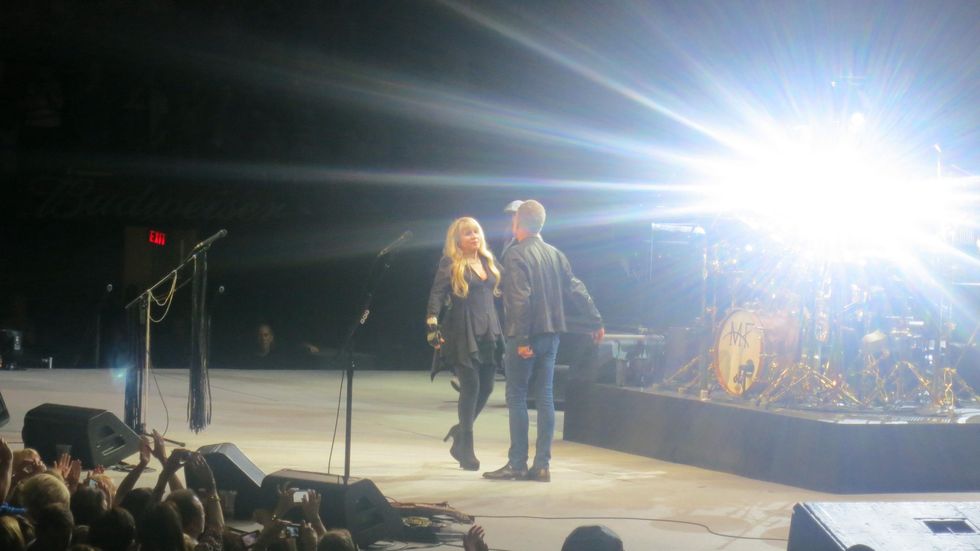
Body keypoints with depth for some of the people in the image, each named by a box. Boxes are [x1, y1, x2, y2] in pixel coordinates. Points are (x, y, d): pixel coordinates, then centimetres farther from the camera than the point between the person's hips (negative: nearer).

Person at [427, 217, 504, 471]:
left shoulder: (487, 261, 14)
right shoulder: (450, 264, -3)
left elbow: (497, 293, 21)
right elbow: (436, 294, -11)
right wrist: (432, 323, -24)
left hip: (488, 332, 6)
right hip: (463, 333, -6)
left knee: (486, 387, 5)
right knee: (471, 387, -8)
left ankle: (460, 433, 26)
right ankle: (466, 449, 2)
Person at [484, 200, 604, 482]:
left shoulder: (516, 255, -11)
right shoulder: (555, 254, 10)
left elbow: (520, 300, -19)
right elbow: (576, 289, 11)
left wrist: (521, 339, -20)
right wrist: (596, 321, 17)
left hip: (525, 337, -7)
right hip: (551, 334, 7)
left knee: (517, 398, 0)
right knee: (545, 398, 8)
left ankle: (517, 464, 0)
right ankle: (542, 464, 9)